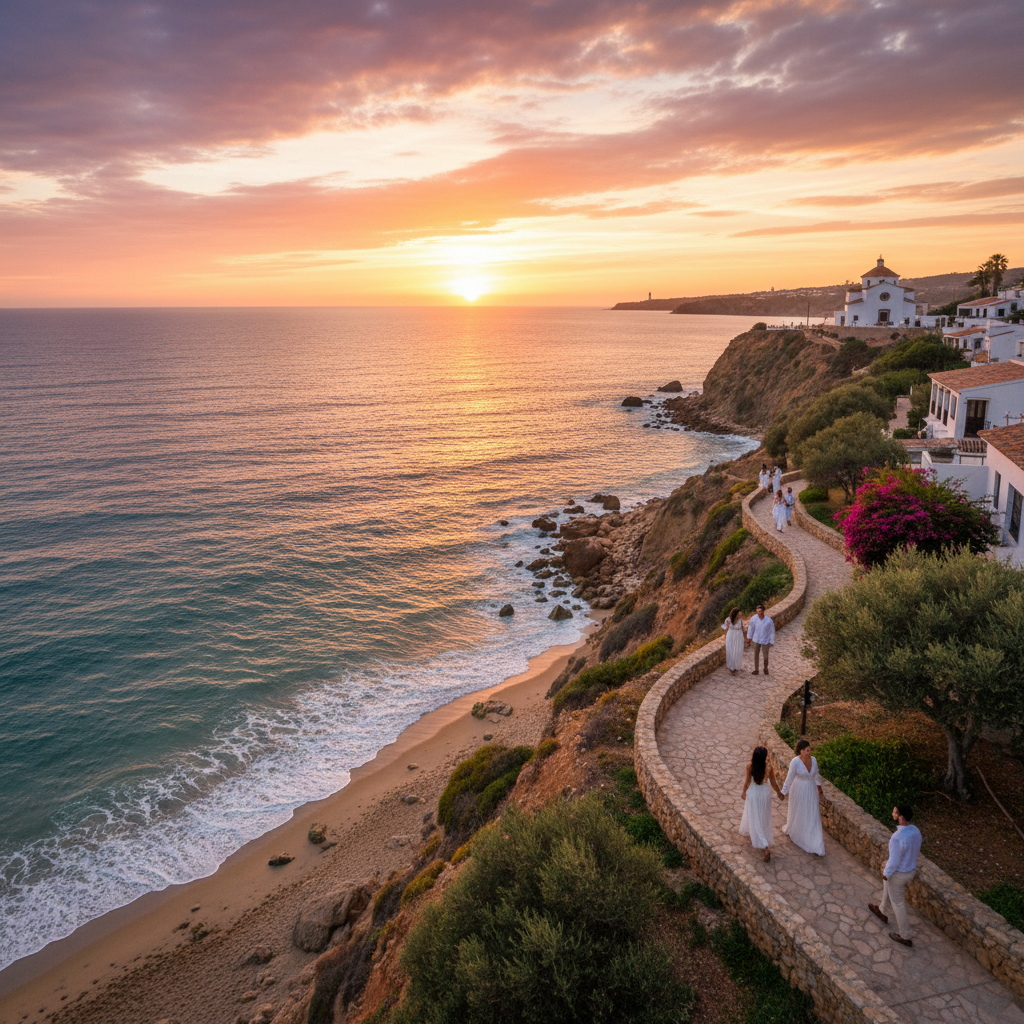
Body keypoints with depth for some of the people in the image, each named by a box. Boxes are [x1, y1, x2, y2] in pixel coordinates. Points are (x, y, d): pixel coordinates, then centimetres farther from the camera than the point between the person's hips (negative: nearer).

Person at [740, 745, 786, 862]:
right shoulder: (769, 768, -19)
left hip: (752, 794, -2)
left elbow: (747, 782, -12)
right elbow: (773, 783, -8)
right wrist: (779, 793, 11)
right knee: (763, 819, 25)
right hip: (765, 794, 2)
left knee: (754, 820, 10)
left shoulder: (750, 767, -22)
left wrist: (744, 793, 6)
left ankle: (766, 848, 4)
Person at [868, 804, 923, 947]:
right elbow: (916, 850, 4)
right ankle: (881, 911, 57)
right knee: (887, 888, 33)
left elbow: (894, 862, -29)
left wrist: (886, 873, -10)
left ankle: (905, 936, 32)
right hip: (911, 870, 8)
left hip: (898, 873, -8)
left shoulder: (897, 838, -39)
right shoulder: (915, 830, -14)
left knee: (897, 903, 15)